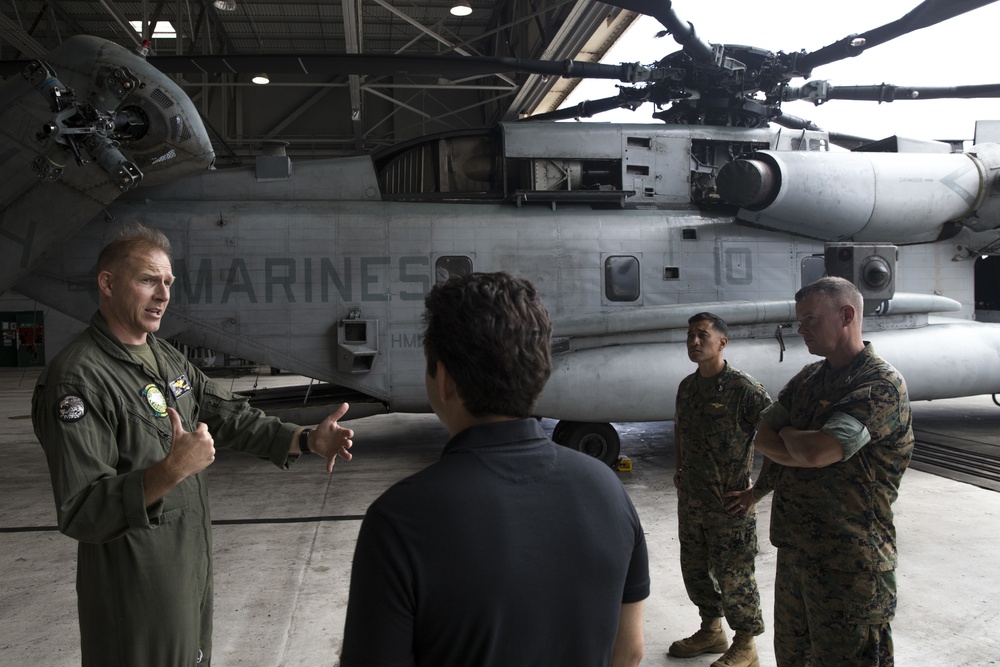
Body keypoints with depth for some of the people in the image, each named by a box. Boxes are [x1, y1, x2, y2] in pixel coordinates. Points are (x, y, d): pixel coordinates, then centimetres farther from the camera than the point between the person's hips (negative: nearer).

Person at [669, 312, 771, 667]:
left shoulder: (743, 388, -15)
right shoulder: (687, 386, 7)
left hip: (729, 501, -7)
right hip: (691, 499, 8)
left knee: (733, 575, 4)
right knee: (694, 567, 18)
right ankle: (711, 631, 38)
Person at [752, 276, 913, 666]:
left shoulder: (882, 384, -16)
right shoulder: (808, 379, 10)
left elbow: (815, 451, -27)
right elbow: (761, 437, 3)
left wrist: (787, 435, -6)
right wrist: (803, 447, -15)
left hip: (849, 560, -8)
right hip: (795, 547, 8)